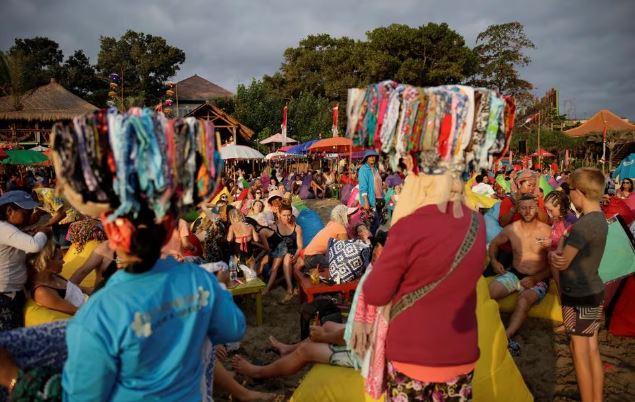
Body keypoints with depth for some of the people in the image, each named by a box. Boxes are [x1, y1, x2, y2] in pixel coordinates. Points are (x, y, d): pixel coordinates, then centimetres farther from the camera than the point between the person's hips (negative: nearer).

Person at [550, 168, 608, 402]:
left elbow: (562, 263, -20)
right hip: (594, 293, 9)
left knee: (580, 351, 4)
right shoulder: (600, 219, 5)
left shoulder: (583, 225, -24)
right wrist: (558, 254, -12)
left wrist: (550, 254, 0)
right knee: (592, 349, 15)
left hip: (579, 297, -8)